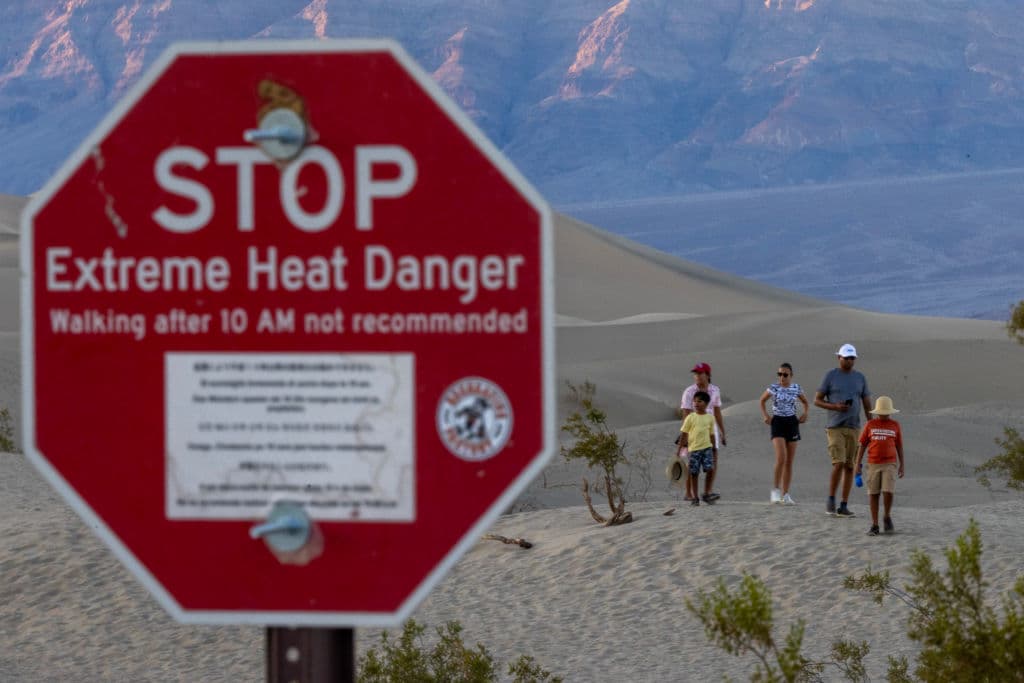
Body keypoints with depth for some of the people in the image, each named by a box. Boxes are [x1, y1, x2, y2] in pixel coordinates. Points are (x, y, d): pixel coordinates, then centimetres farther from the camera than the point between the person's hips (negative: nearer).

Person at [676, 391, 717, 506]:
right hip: (694, 449, -2)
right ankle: (695, 498, 9)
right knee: (694, 473, 0)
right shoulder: (690, 418, 0)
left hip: (707, 447, 2)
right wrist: (680, 449, 0)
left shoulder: (710, 418, 7)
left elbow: (711, 435, 14)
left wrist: (714, 449, 15)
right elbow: (684, 434, 2)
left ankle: (706, 494, 5)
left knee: (710, 469, -11)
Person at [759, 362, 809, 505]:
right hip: (777, 422, -3)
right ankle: (776, 490, -6)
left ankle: (785, 494, 11)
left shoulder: (796, 388, 3)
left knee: (789, 461, 5)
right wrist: (765, 415, -1)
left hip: (792, 423, 3)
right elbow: (762, 400, 12)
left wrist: (805, 413, 0)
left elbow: (806, 402, 19)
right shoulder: (773, 388, -3)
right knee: (781, 458, -19)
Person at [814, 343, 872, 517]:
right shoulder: (830, 376, -2)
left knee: (850, 467, 2)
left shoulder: (860, 378, 9)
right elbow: (817, 400, 0)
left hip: (854, 428, 4)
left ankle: (844, 506, 7)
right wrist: (836, 407, -18)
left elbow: (868, 406, 10)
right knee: (839, 464, -16)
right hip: (835, 428, -4)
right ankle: (831, 499, 2)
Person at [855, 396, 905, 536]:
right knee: (873, 494, 2)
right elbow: (862, 445, 6)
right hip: (873, 464, 1)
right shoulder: (870, 425, 3)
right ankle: (874, 525, 8)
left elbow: (899, 447, 9)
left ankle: (887, 517, 11)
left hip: (890, 464, -1)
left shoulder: (895, 425, 4)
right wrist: (858, 464, 2)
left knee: (888, 492, -13)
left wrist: (901, 466, 6)